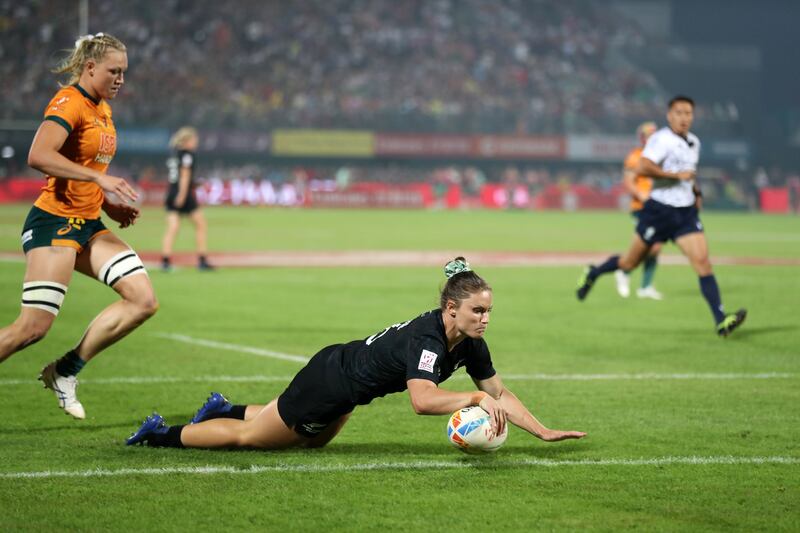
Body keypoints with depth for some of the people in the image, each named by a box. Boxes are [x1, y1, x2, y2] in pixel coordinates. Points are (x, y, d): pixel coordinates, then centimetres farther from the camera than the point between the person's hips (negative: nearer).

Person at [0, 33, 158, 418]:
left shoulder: (102, 110, 15)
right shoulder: (69, 103, -12)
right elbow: (38, 156, -28)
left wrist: (110, 205, 11)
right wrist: (100, 178, -30)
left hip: (88, 226, 9)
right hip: (54, 222, -9)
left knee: (143, 300, -3)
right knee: (33, 328, -14)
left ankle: (65, 371, 4)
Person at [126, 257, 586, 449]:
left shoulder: (470, 343, -10)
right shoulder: (425, 339, -34)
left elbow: (499, 394, -3)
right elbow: (423, 399, -49)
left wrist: (543, 431, -9)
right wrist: (476, 399, -50)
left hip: (342, 374, 9)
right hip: (326, 385, -9)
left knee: (311, 440, 36)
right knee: (247, 437, 10)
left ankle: (224, 409, 48)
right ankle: (162, 434, 28)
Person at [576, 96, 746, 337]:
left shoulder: (694, 142, 13)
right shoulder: (661, 139, -13)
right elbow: (643, 168, -27)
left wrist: (696, 191, 15)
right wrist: (677, 175, -22)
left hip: (686, 212, 6)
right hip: (659, 209, -6)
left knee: (702, 261, -11)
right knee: (630, 263, 7)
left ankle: (721, 321, -17)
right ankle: (593, 273, 37)